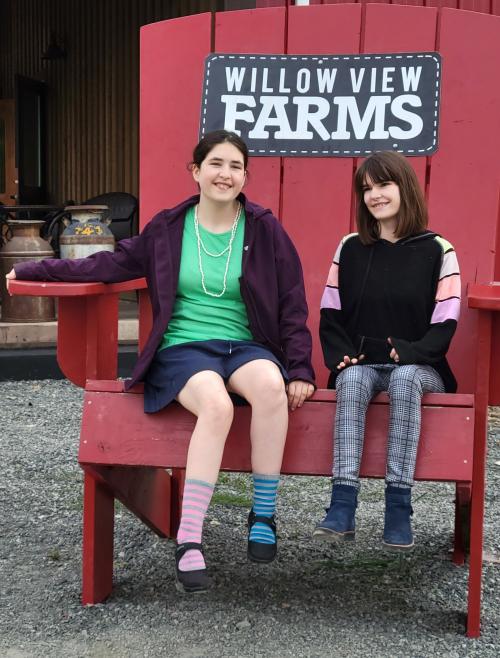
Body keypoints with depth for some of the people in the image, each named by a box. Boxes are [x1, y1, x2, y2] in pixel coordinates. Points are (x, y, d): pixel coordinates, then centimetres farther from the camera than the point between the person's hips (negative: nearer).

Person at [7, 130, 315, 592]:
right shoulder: (169, 227, 9)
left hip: (245, 346, 1)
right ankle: (189, 541, -30)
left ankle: (263, 515, -19)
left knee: (271, 386, -36)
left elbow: (292, 305, 9)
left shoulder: (264, 229, 6)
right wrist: (33, 271, 19)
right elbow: (113, 264, 18)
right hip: (183, 348, -1)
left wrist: (300, 370, 0)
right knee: (217, 404, -36)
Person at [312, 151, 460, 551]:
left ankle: (398, 507, -35)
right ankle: (343, 507, -39)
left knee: (404, 378, -36)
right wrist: (341, 357, -8)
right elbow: (330, 316, 10)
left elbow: (444, 325, -2)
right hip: (360, 365, 2)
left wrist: (408, 354, -19)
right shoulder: (350, 248, 12)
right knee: (353, 379, -33)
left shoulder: (437, 251, 3)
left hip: (417, 367, -2)